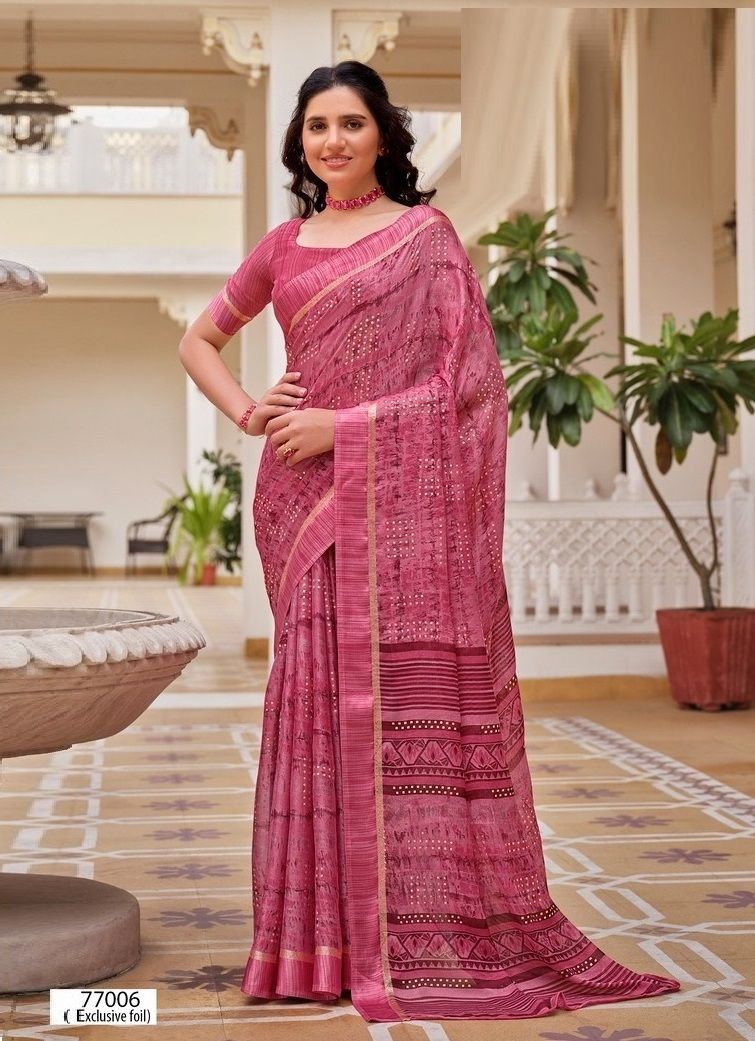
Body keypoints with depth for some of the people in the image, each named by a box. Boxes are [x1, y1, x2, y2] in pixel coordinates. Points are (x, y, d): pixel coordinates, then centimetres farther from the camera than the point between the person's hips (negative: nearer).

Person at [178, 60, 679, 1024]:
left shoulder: (426, 236, 3)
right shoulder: (283, 246, 16)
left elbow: (461, 377, -5)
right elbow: (199, 340, 26)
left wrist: (345, 424, -11)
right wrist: (247, 412, 7)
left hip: (400, 499, -4)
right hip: (304, 501, 4)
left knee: (407, 700, -5)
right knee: (320, 699, 3)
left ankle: (426, 929, 3)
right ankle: (328, 936, 9)